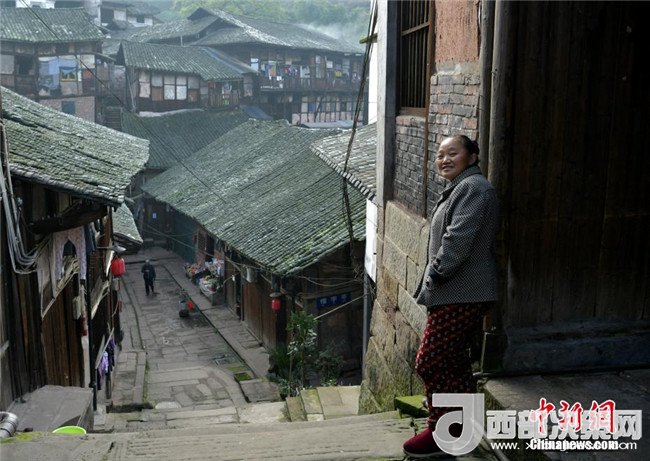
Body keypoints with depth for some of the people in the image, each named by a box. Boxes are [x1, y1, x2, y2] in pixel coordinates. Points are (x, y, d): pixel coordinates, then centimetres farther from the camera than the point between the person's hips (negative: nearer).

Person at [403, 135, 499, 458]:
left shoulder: (472, 188, -15)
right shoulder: (460, 189, 20)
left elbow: (457, 241, -23)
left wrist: (434, 275, -15)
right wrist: (434, 279, 15)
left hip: (460, 297, -11)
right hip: (457, 295, 11)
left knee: (429, 363, -5)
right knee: (454, 364, 17)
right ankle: (461, 429, 28)